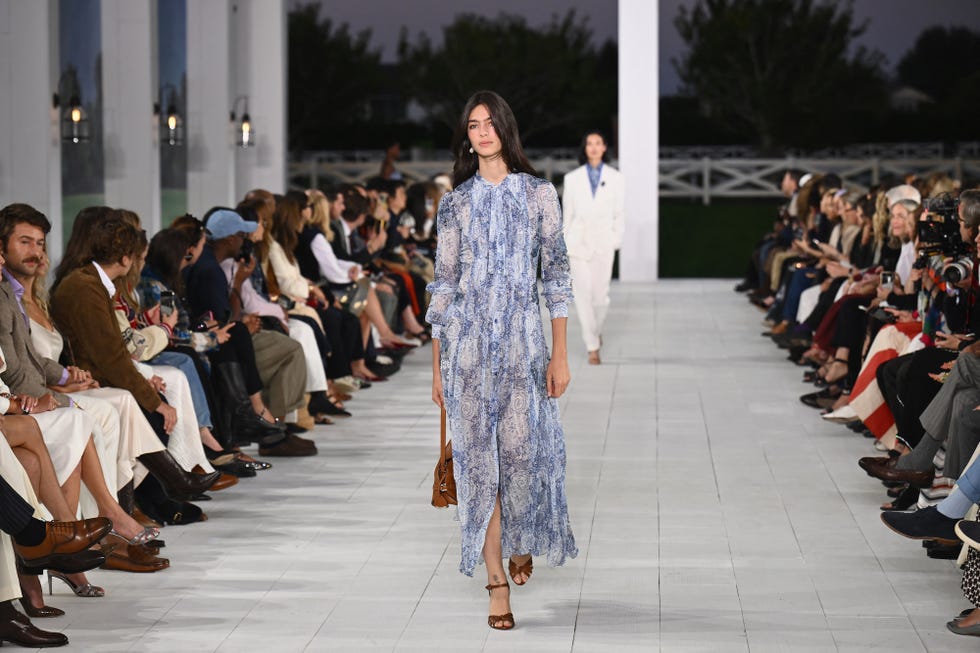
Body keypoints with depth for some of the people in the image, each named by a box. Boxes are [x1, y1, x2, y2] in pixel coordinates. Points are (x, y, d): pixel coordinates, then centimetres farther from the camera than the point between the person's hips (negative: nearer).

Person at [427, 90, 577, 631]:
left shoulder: (538, 194, 3)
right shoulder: (455, 202, 6)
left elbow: (556, 275, 1)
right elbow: (443, 283, 8)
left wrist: (560, 354, -4)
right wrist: (436, 364, 5)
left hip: (522, 337, -1)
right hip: (467, 340, 1)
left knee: (522, 449, 0)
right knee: (478, 455, -2)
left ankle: (521, 541, 33)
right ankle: (497, 584, 4)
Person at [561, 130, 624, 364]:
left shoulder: (615, 178, 3)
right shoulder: (572, 178, 3)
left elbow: (619, 212, 6)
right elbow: (566, 213, 6)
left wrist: (617, 239, -1)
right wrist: (563, 246, 5)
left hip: (603, 242, 0)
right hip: (579, 241, 0)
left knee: (600, 294, 1)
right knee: (583, 293, -7)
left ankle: (596, 329, 32)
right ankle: (592, 347, -2)